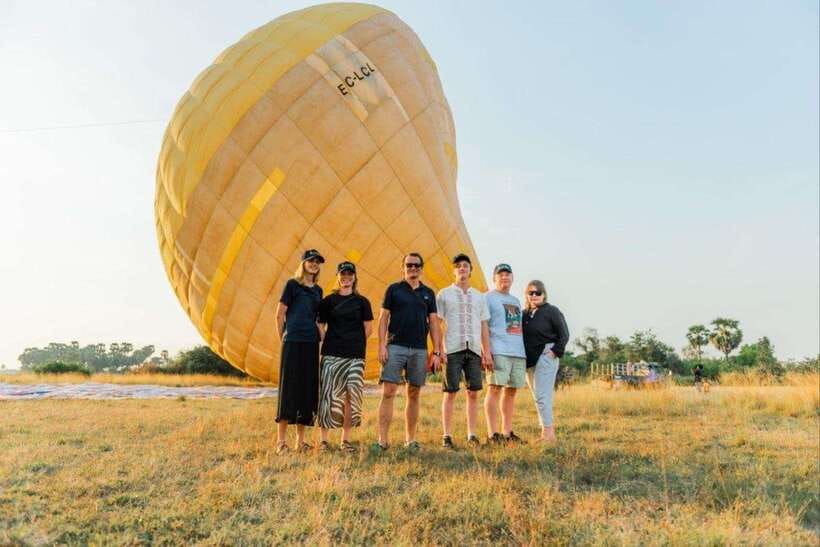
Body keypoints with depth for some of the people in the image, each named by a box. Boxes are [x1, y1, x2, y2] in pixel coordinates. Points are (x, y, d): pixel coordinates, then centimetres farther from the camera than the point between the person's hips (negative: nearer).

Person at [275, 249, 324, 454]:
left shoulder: (318, 290, 17)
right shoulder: (292, 284, 1)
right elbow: (280, 314, -1)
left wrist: (321, 337, 13)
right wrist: (283, 339, 0)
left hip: (311, 344, 6)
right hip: (293, 342, -6)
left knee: (308, 389, 6)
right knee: (288, 387, -5)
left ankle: (300, 440, 14)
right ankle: (281, 440, 2)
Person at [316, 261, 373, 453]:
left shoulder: (362, 302, 9)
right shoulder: (328, 300, 7)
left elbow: (368, 329, 10)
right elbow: (320, 326, 7)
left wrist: (354, 343, 6)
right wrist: (331, 342, 1)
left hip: (355, 356, 1)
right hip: (331, 354, -1)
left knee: (351, 396, -1)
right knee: (328, 395, -4)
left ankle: (345, 439, 11)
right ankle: (324, 439, 7)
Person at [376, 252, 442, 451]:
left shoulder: (428, 293, 12)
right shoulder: (394, 289, 6)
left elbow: (434, 323, 10)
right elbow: (383, 318, 3)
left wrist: (436, 352, 4)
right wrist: (382, 345, -8)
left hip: (420, 350, 3)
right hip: (395, 347, -3)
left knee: (414, 395, 8)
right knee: (388, 393, -8)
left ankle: (410, 439, 16)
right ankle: (383, 439, -4)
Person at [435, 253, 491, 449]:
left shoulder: (479, 296, 17)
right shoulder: (444, 294, 5)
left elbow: (484, 326, 17)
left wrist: (487, 351, 9)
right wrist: (438, 350, -7)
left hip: (474, 349, 4)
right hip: (453, 350, -3)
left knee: (473, 392, 4)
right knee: (450, 392, -2)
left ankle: (472, 434, 13)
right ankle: (447, 435, 5)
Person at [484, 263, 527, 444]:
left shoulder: (516, 301, 24)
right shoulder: (488, 298, 2)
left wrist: (527, 351, 18)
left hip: (518, 352, 7)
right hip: (498, 351, -7)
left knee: (511, 391, 8)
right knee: (495, 388, -10)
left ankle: (507, 432, 16)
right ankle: (493, 434, -7)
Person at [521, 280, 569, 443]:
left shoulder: (552, 311, -2)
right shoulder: (524, 314, 13)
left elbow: (564, 334, -3)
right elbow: (521, 337, 17)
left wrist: (556, 351, -12)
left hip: (546, 357, -7)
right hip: (529, 360, 7)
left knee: (542, 396, -12)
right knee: (538, 397, 11)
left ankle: (548, 432, -9)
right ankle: (548, 428, 20)